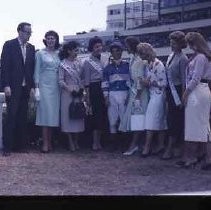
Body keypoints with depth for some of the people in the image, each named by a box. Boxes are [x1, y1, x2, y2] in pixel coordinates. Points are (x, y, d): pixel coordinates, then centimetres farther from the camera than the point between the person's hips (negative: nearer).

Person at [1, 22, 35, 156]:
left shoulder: (31, 48, 12)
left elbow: (32, 68, 12)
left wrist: (32, 86, 5)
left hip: (26, 88, 5)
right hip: (13, 87, -4)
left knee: (23, 117, 5)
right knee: (12, 116, -5)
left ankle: (20, 145, 11)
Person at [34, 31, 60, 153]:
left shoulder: (59, 54, 11)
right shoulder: (40, 53, 2)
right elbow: (37, 71, 0)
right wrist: (37, 88, -8)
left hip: (56, 86, 4)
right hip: (45, 85, -4)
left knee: (53, 114, 3)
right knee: (46, 113, -8)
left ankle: (50, 142, 9)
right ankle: (45, 143, -6)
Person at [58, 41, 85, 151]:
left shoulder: (78, 62, 8)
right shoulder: (63, 64, -5)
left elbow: (81, 78, 12)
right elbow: (61, 81, -8)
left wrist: (82, 88, 0)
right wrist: (69, 88, -20)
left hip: (79, 93, 5)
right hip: (68, 93, -5)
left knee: (78, 116, 6)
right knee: (68, 116, -1)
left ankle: (76, 141, 16)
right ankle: (71, 143, 6)